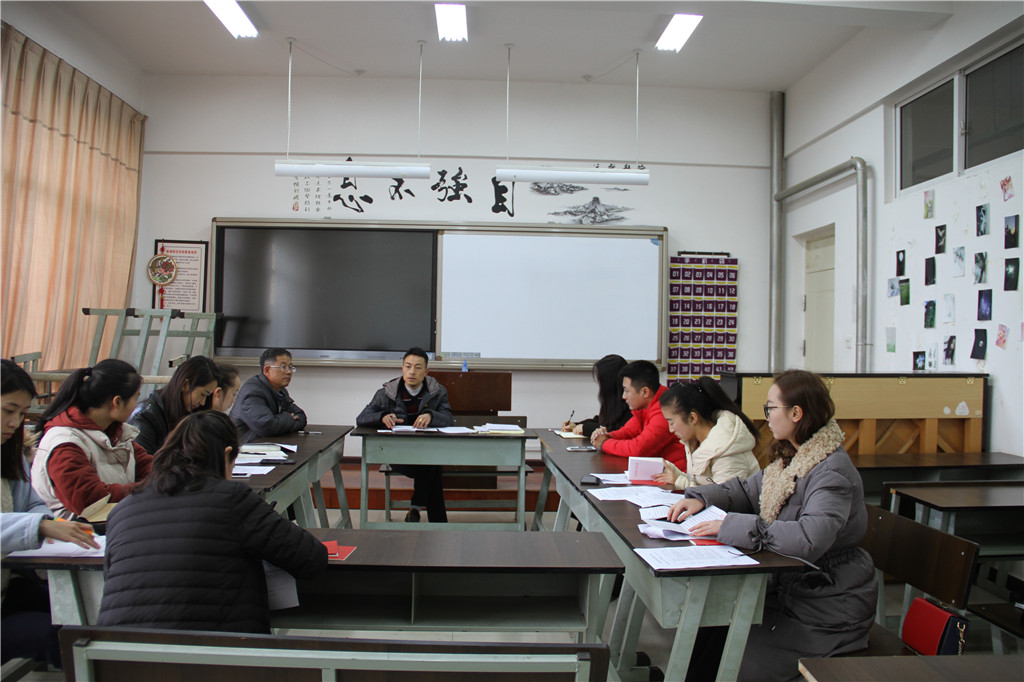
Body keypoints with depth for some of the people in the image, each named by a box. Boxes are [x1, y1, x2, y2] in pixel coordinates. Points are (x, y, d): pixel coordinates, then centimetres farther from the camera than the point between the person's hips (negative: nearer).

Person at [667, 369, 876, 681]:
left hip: (826, 614, -8)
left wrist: (732, 527, -33)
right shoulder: (791, 458, 8)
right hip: (788, 591, 8)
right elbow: (747, 490, 17)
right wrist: (701, 498, -1)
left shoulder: (832, 472, -22)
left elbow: (809, 539, -35)